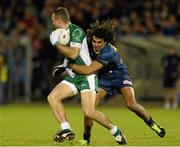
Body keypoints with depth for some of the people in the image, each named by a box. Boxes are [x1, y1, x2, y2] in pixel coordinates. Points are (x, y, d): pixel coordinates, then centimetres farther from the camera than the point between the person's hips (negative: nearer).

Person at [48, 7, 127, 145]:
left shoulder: (76, 31, -16)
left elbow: (73, 54, -28)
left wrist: (57, 43, -18)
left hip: (86, 76, -9)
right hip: (73, 76, 9)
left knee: (89, 112, -19)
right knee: (52, 97, -6)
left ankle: (116, 132, 0)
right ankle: (67, 130, -6)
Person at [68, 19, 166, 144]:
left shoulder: (108, 52, -37)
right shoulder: (91, 46, -17)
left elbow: (88, 70, -41)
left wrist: (70, 65, -36)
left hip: (120, 76, -5)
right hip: (104, 79, 5)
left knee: (131, 104, -21)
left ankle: (151, 123, 7)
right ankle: (86, 137, 0)